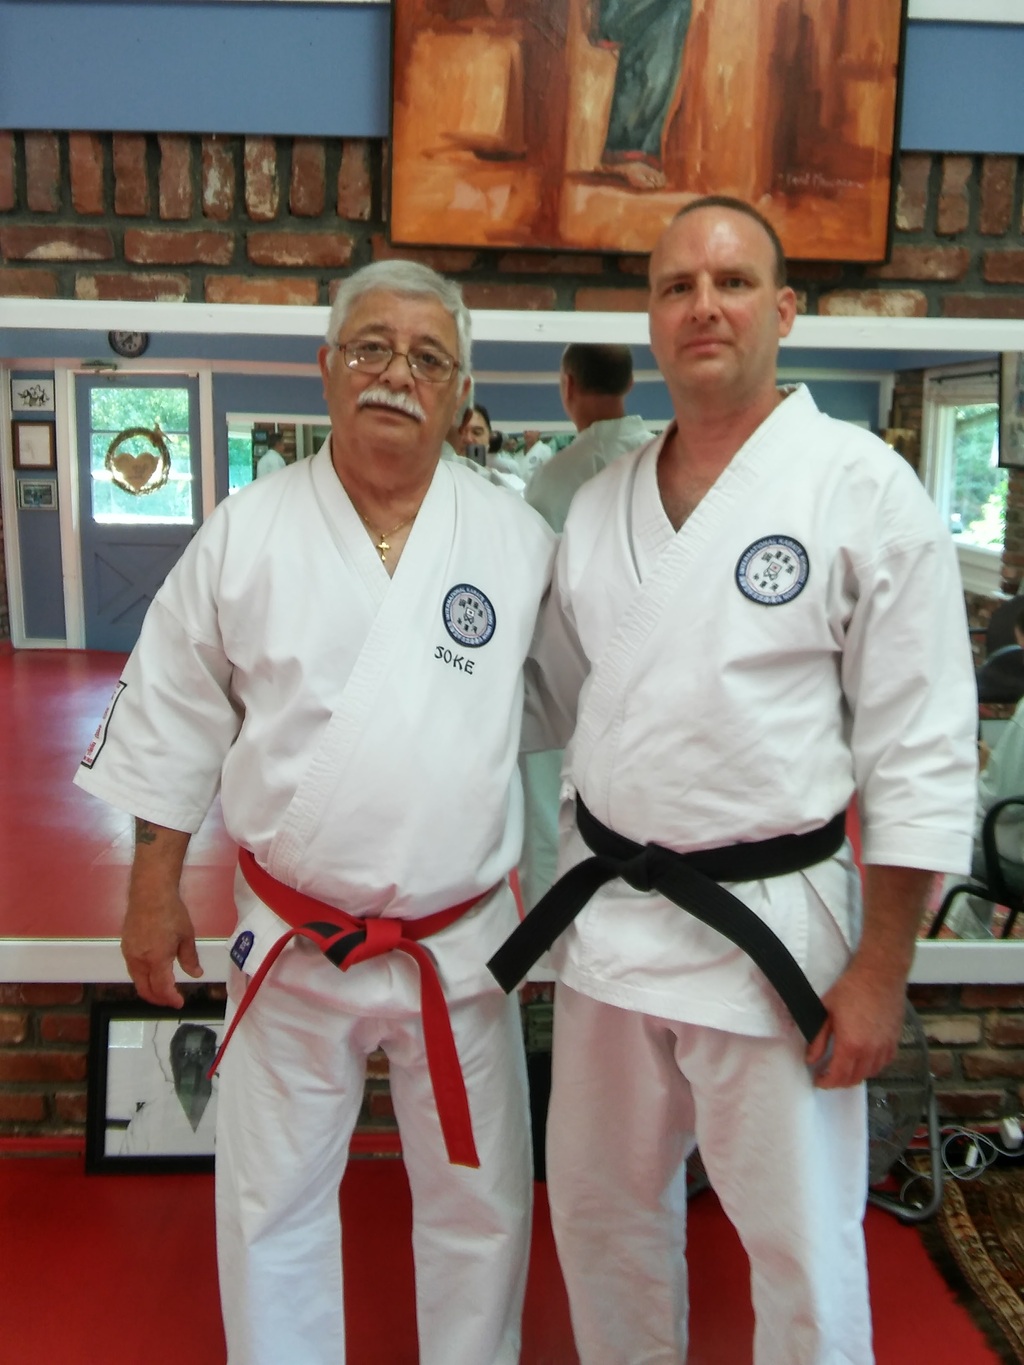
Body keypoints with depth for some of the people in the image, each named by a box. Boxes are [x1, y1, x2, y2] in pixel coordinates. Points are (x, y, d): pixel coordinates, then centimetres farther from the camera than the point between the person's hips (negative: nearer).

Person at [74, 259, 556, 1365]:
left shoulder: (518, 541, -3)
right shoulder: (246, 533, -4)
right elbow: (172, 719, 3)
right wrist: (155, 890, 5)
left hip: (461, 940, 1)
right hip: (289, 942, 0)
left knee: (480, 1205, 17)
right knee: (272, 1203, 17)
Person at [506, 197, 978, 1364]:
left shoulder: (863, 487, -9)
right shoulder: (601, 503, 7)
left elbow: (922, 757, -10)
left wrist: (880, 973, -11)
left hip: (772, 925, -5)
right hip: (604, 911, 5)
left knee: (804, 1245, 11)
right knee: (598, 1206, 21)